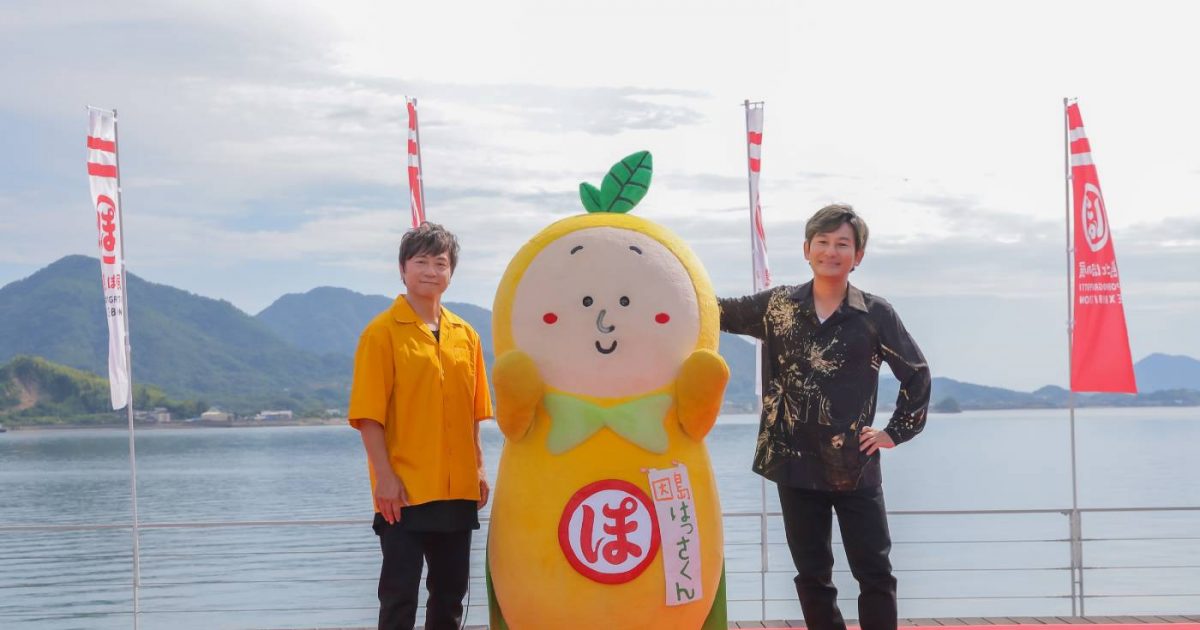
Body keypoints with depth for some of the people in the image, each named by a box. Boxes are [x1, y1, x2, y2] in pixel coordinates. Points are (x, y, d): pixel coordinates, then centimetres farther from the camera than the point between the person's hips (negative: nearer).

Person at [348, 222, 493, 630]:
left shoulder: (465, 335, 10)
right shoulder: (382, 332, -6)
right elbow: (369, 414, -9)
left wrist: (478, 469, 9)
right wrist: (384, 476, -15)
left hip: (458, 490, 5)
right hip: (404, 490, -5)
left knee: (451, 592, 12)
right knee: (400, 593, -2)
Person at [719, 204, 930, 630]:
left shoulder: (875, 315, -3)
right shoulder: (777, 305, 3)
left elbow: (917, 373, 6)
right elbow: (721, 313, 12)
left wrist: (896, 432, 2)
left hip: (855, 466, -2)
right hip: (796, 464, 2)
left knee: (875, 572, 1)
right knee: (812, 575, 9)